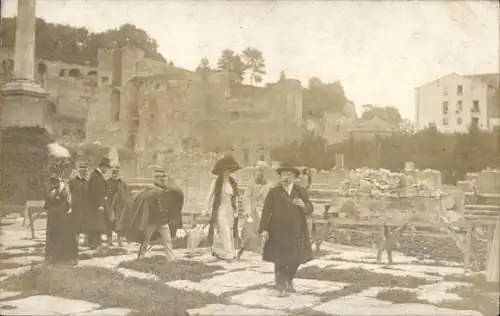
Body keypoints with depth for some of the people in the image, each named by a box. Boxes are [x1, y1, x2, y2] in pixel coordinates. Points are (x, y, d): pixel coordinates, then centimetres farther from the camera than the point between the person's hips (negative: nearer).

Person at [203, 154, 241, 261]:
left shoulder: (233, 183, 6)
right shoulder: (216, 182, -5)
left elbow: (235, 198, 12)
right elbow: (210, 197, 2)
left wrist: (236, 211, 8)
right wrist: (207, 211, 5)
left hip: (230, 211, 5)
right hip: (219, 211, -5)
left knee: (229, 232, 8)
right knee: (224, 232, -11)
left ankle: (216, 250, 27)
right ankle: (227, 254, -8)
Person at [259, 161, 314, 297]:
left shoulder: (301, 191, 7)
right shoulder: (274, 192, -1)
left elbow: (310, 210, 6)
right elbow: (266, 211, -6)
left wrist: (303, 205, -16)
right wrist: (263, 229, -13)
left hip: (297, 231, 3)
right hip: (279, 232, -3)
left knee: (296, 259, 10)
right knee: (280, 260, -3)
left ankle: (288, 281, 35)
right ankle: (281, 287, 11)